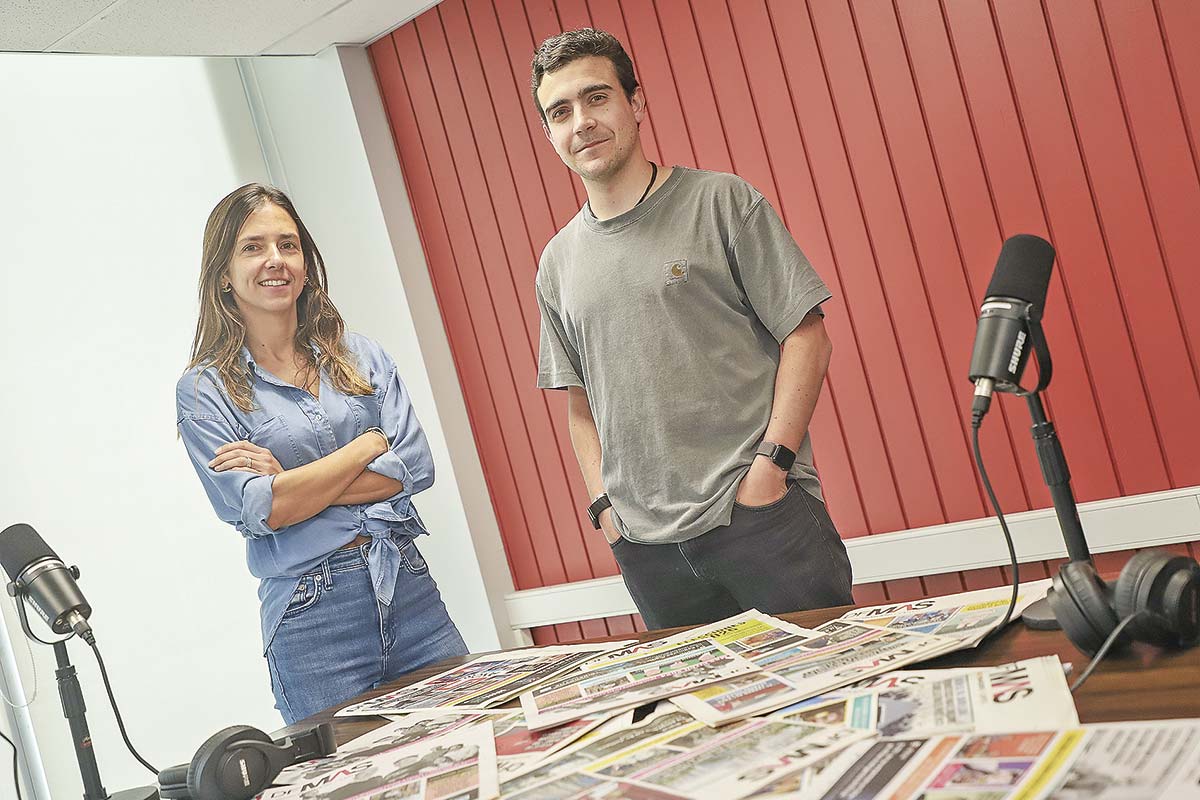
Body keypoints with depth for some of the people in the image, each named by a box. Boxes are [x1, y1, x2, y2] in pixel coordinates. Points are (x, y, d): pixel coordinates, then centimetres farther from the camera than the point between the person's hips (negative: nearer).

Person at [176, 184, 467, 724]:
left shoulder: (359, 356, 10)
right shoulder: (204, 389, 0)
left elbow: (415, 466, -2)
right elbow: (261, 510, -11)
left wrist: (292, 483, -9)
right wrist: (370, 444, -5)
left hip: (409, 593, 4)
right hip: (311, 618, -3)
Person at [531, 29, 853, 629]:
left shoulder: (721, 203, -1)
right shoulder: (557, 263, 12)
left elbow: (807, 337, -4)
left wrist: (772, 462, -13)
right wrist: (603, 503, 4)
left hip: (761, 514, -3)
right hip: (646, 546, 4)